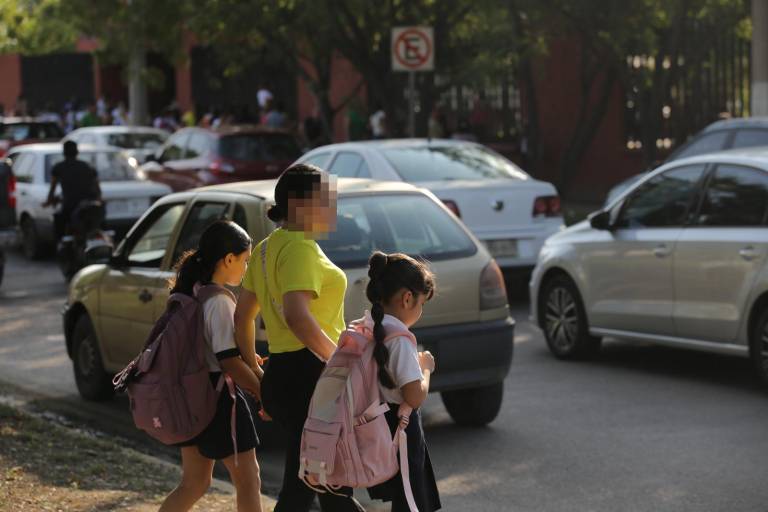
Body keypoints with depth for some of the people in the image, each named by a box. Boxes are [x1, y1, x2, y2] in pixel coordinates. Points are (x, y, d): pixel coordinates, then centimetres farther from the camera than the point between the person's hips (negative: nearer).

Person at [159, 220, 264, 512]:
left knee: (193, 484, 16)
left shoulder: (188, 294, 8)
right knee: (248, 482, 3)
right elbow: (229, 362, -22)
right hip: (218, 398, -9)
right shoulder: (219, 302, -19)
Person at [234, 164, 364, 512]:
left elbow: (242, 316, 23)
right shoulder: (299, 249, -14)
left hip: (281, 375, 10)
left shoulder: (267, 248, 16)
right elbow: (297, 316, -29)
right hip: (309, 376, -10)